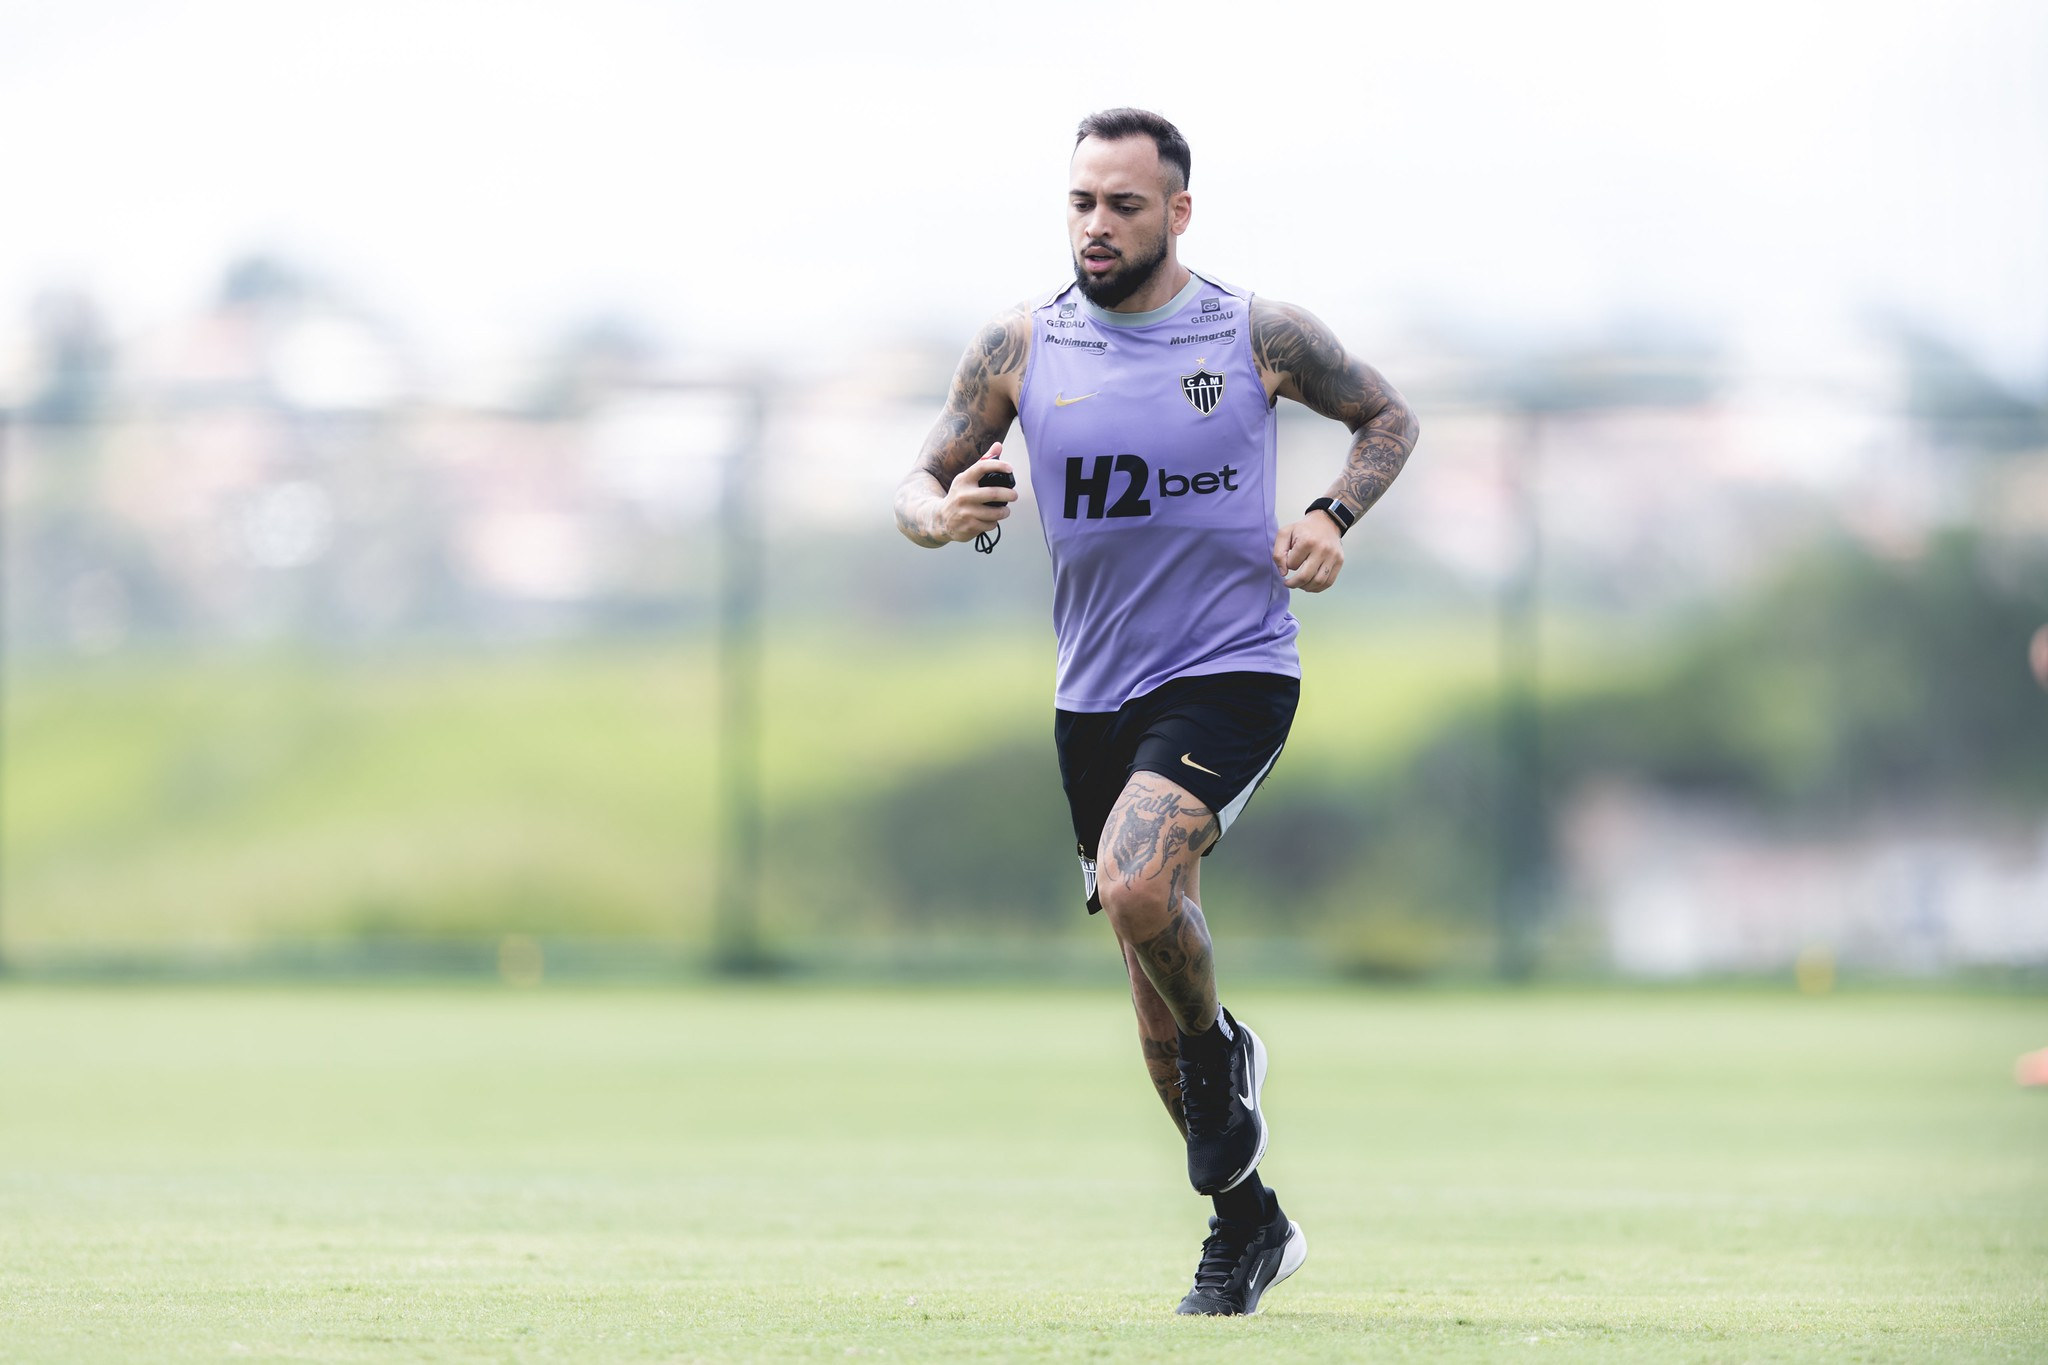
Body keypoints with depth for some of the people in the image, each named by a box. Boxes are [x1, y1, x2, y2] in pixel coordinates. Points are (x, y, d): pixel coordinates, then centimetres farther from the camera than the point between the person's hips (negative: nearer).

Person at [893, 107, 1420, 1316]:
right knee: (1158, 1008, 10)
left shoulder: (1261, 336, -4)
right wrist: (942, 516, -16)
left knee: (1136, 887, -30)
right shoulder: (1023, 348, 1)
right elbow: (922, 481, 7)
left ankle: (1222, 1054, 2)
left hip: (1232, 673, -4)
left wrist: (1334, 517, -7)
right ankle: (1250, 1225, 29)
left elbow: (1389, 418, 11)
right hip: (1096, 695, 4)